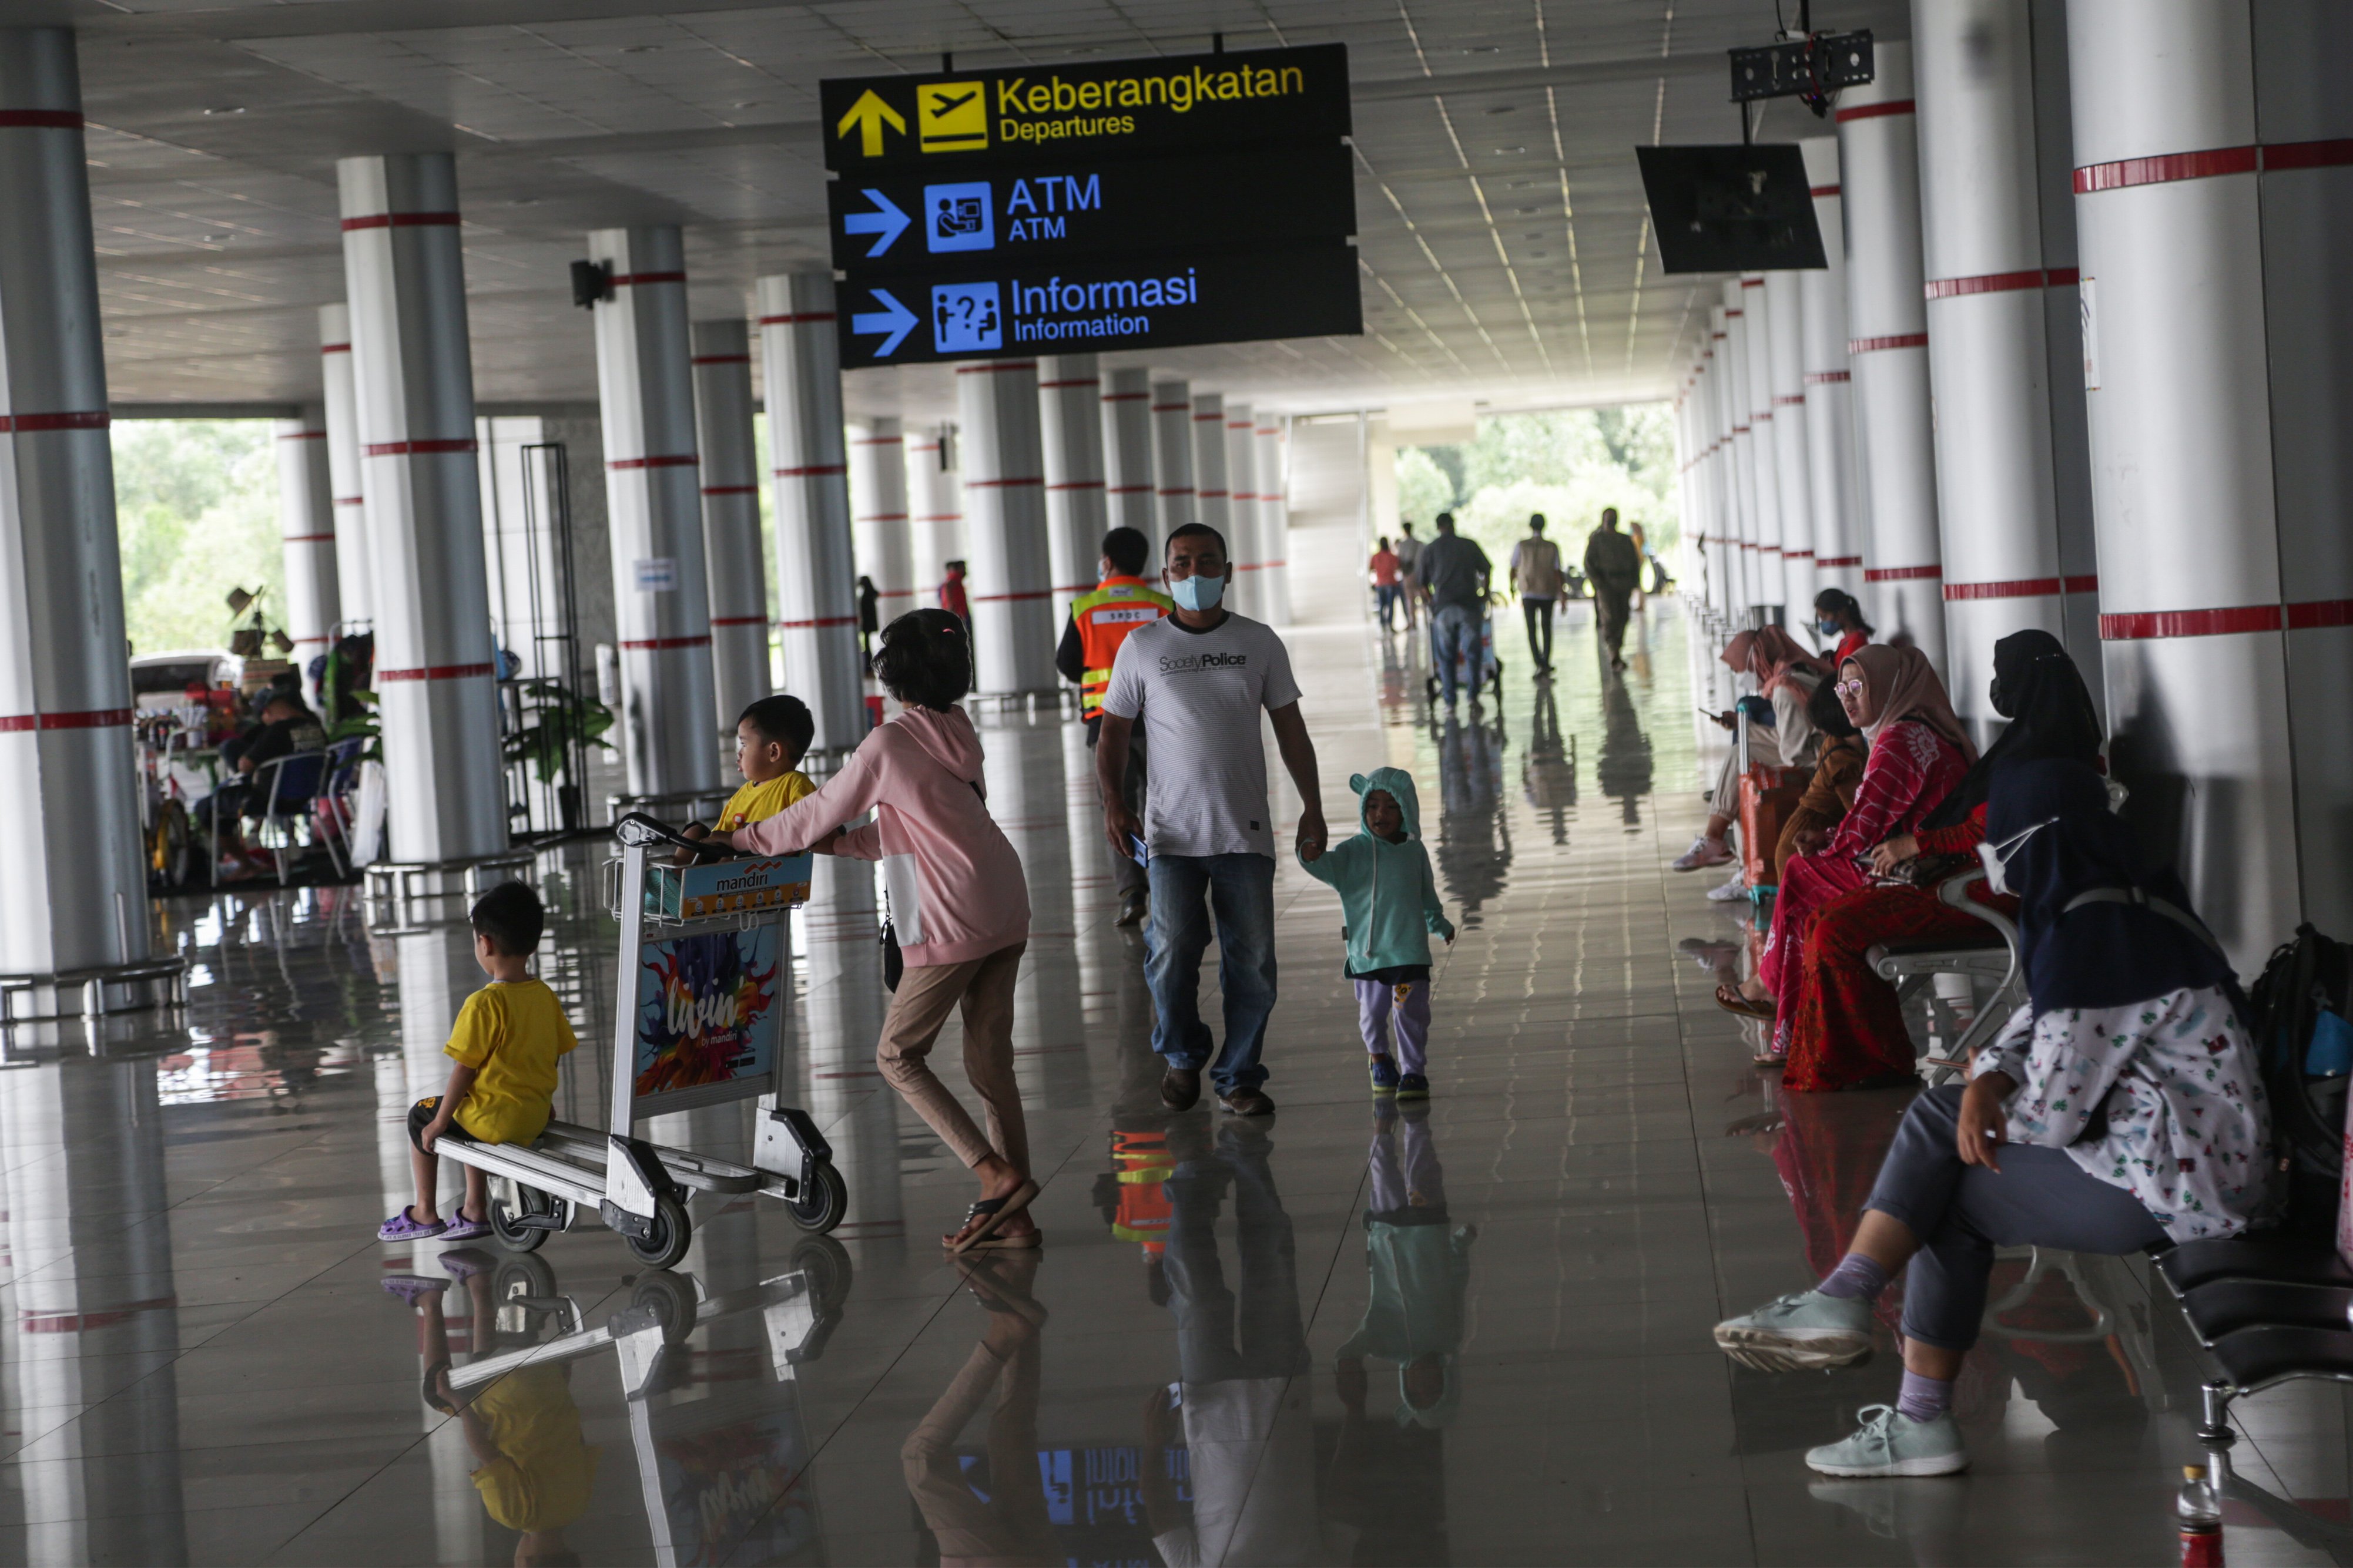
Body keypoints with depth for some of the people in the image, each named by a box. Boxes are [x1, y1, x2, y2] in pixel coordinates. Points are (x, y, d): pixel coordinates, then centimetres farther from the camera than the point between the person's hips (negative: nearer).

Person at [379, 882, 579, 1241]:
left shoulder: (484, 1004, -20)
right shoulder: (545, 997, 1)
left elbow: (465, 1069, -17)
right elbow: (556, 1054, 10)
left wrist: (440, 1121, -7)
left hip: (496, 1119, -7)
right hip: (536, 1117, 7)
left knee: (420, 1116, 17)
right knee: (472, 1118, 34)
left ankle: (425, 1212, 26)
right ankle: (475, 1211, 33)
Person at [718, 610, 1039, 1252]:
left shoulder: (889, 744, -9)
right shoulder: (958, 734, 14)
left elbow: (817, 814, 1)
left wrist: (741, 838, 14)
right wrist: (834, 844, 24)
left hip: (954, 923, -8)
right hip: (1007, 910, 8)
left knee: (898, 1055, 3)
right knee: (990, 1061, 10)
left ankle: (997, 1174, -8)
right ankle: (1013, 1214, 9)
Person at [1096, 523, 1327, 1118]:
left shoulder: (1259, 643, 7)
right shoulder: (1141, 647, 4)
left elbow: (1290, 729, 11)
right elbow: (1114, 732, 8)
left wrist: (1312, 805, 5)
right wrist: (1113, 802, -5)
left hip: (1246, 831, 2)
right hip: (1172, 830, -1)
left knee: (1251, 959, 0)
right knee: (1173, 947, -15)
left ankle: (1239, 1077, 16)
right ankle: (1182, 1055, 12)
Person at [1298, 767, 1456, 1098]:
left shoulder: (1415, 852, 6)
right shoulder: (1353, 851, -1)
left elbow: (1427, 896, 21)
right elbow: (1327, 866, -19)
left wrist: (1440, 925, 32)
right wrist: (1312, 855, -41)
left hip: (1410, 951, 1)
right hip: (1366, 953, -1)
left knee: (1410, 1014, -2)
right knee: (1372, 1014, 9)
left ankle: (1413, 1070, 11)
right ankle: (1379, 1059, 35)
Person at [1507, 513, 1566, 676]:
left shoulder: (1521, 546, -6)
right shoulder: (1552, 547, -6)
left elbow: (1513, 569, 3)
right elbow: (1558, 572, -8)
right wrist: (1562, 596, -3)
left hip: (1528, 593, -1)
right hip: (1548, 593, 1)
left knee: (1532, 630, 0)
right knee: (1546, 627, 20)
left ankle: (1539, 664, -15)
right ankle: (1546, 662, 23)